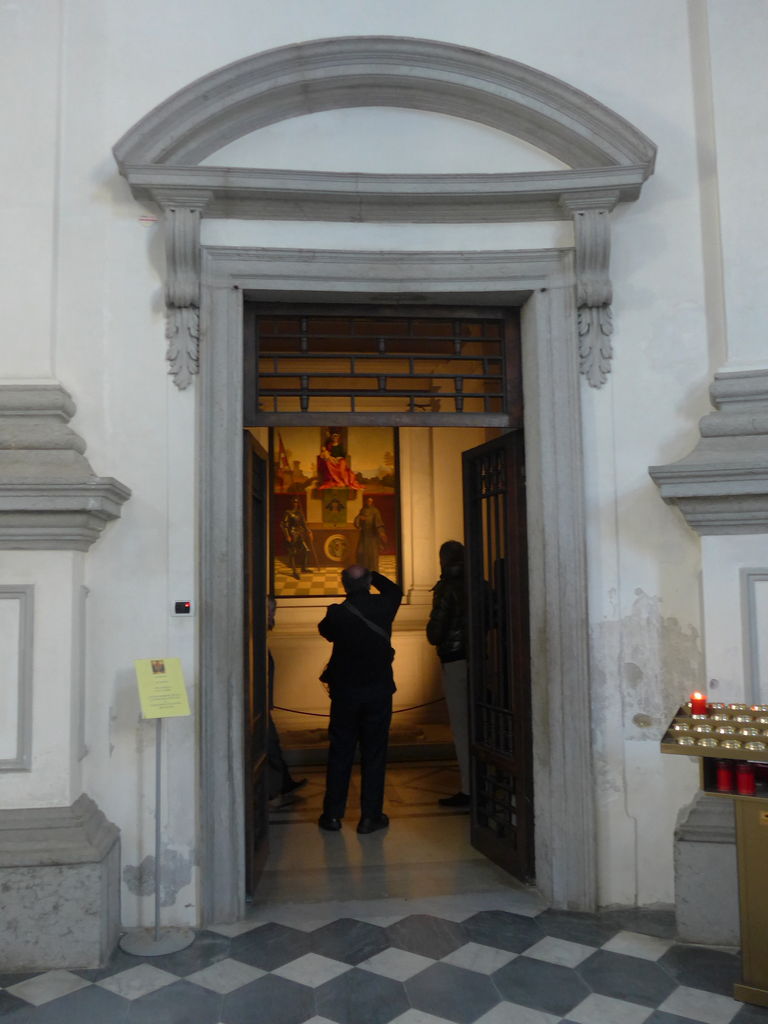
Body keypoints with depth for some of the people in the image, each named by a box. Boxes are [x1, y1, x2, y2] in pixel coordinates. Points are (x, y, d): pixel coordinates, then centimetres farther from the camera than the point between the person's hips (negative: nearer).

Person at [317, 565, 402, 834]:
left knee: (340, 753, 10)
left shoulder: (337, 613, -11)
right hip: (379, 690, 0)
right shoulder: (383, 606, -7)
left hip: (344, 691, 0)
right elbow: (394, 589, 16)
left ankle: (333, 814, 16)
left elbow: (325, 630, 12)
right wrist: (371, 575, 19)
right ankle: (370, 816, 10)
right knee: (374, 753, 7)